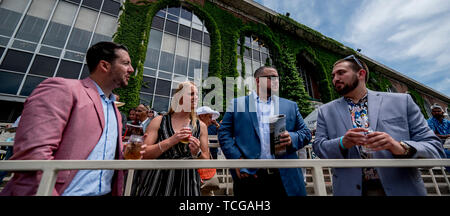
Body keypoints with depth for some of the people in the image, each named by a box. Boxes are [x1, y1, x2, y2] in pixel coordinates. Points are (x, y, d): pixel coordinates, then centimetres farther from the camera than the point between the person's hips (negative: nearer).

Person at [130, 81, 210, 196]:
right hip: (156, 183, 0)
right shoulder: (159, 121, -3)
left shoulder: (201, 126, -1)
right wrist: (171, 141, -19)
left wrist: (197, 153, -18)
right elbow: (143, 154, -9)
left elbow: (206, 162, 2)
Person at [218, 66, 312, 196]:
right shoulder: (237, 104, 4)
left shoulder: (290, 106, 13)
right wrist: (237, 158, -11)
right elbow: (224, 133, 1)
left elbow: (305, 133, 12)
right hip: (249, 175, -2)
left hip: (284, 177, 3)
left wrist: (291, 138, -9)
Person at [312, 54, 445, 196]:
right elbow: (318, 147, -3)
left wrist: (401, 148, -21)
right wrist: (342, 143, -22)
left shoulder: (401, 101, 1)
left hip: (402, 188, 1)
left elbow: (434, 147, 0)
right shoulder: (325, 111, 1)